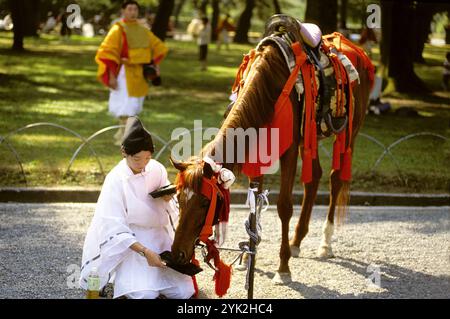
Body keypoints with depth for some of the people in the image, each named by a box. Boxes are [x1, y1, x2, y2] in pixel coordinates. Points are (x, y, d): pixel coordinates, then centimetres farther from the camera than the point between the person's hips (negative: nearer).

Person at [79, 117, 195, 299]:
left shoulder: (157, 169, -2)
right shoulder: (116, 180, -15)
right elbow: (115, 229, -17)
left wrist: (167, 198, -11)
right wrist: (145, 252, -28)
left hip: (160, 239, 5)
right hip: (131, 242, -4)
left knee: (184, 292, -11)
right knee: (145, 295, -26)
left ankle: (154, 276, 16)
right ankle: (128, 277, 7)